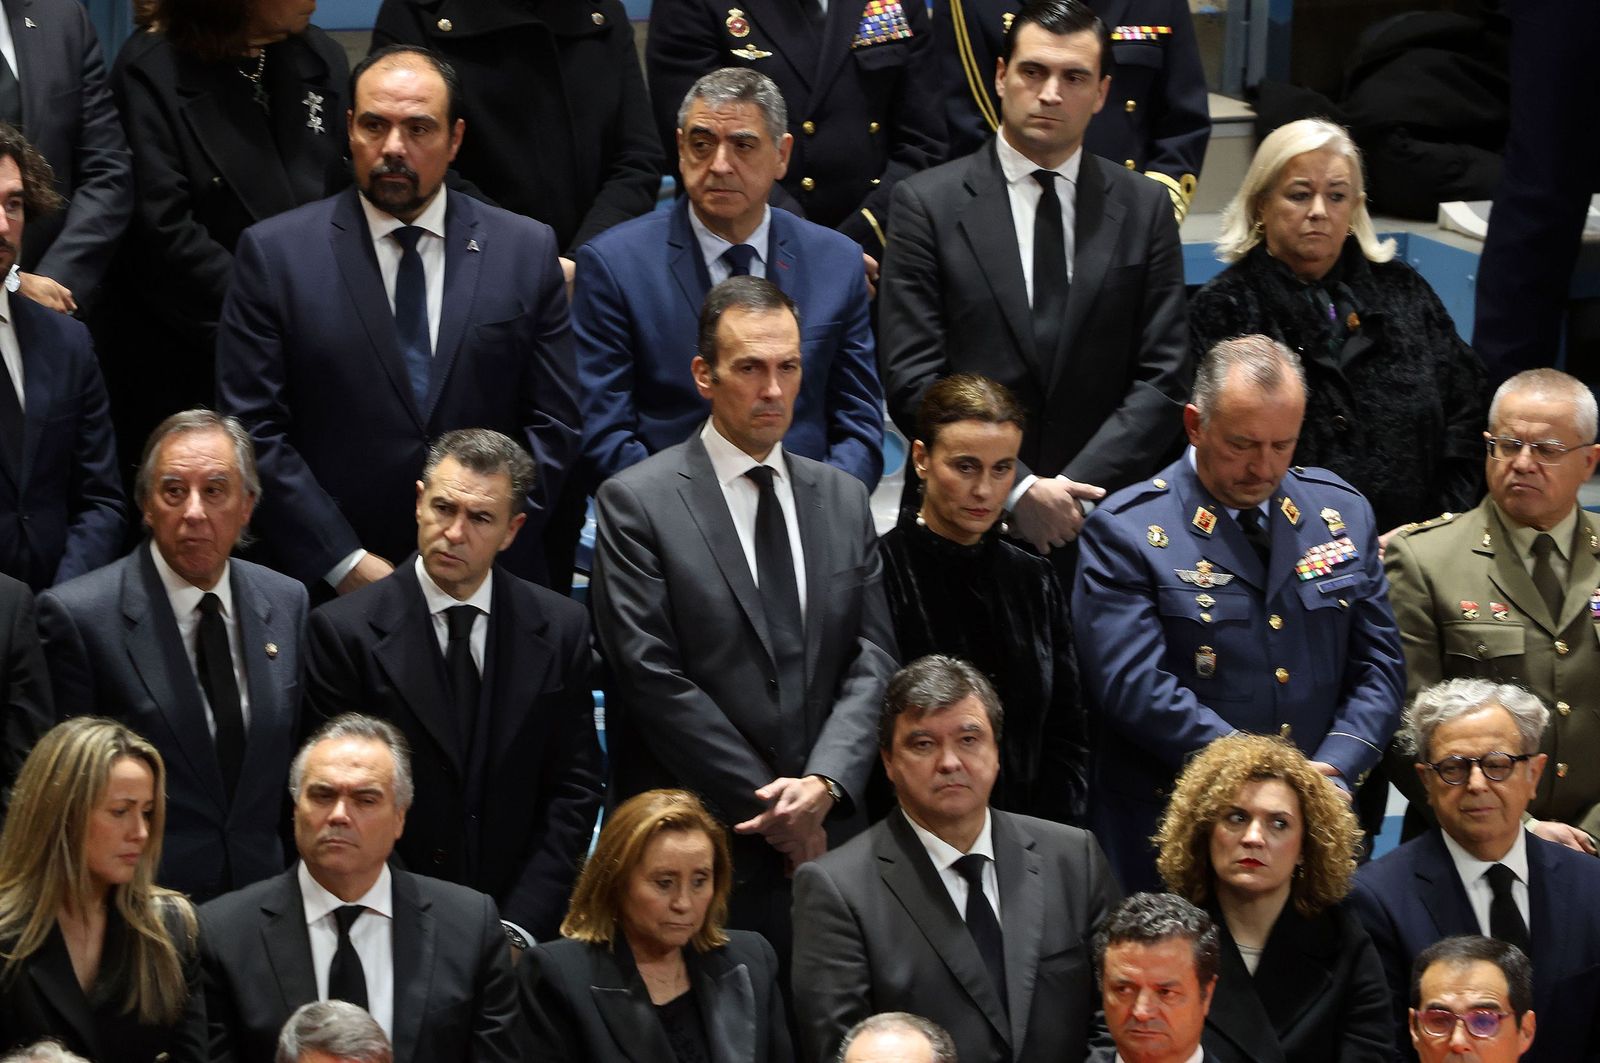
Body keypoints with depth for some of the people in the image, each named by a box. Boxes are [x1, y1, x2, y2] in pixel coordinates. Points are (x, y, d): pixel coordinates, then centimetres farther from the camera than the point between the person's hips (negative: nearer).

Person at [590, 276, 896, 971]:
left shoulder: (843, 499, 14)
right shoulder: (636, 502, -2)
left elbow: (873, 660, 8)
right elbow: (655, 679, -8)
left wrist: (824, 783, -9)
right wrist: (769, 804, -9)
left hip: (830, 837, 4)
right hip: (697, 846, -4)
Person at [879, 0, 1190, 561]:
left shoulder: (1145, 209, 5)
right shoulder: (928, 204, -1)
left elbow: (1163, 379, 0)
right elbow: (913, 381, -7)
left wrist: (1075, 488, -12)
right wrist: (1017, 489, -14)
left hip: (1103, 516, 1)